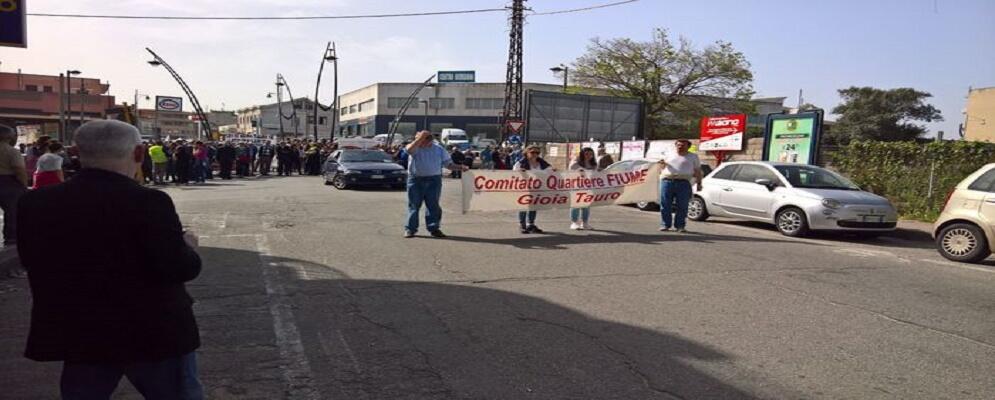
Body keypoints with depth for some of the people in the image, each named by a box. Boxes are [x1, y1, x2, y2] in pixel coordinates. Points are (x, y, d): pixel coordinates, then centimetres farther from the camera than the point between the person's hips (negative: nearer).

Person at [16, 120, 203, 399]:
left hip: (78, 334, 5)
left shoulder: (33, 203, -3)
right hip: (154, 332, -4)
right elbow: (177, 269, -23)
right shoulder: (147, 202, -21)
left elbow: (33, 261, 8)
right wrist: (188, 247, -2)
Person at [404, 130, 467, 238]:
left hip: (433, 179, 1)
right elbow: (409, 149, -25)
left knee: (433, 205, 4)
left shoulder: (439, 149, 7)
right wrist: (420, 138, -26)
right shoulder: (415, 148, 0)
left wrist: (460, 167, -7)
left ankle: (434, 228, 12)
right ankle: (410, 229, 9)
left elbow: (448, 164, 9)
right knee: (413, 205, 2)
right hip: (415, 179, -1)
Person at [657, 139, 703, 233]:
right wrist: (662, 164, 6)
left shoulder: (693, 157, 16)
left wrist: (699, 184, 3)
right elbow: (662, 169, 28)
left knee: (682, 206, -5)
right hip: (667, 181, 2)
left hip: (683, 183, -2)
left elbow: (698, 171, 13)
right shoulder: (669, 156, 22)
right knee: (665, 205, -3)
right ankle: (665, 225, 2)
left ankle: (680, 226, 0)